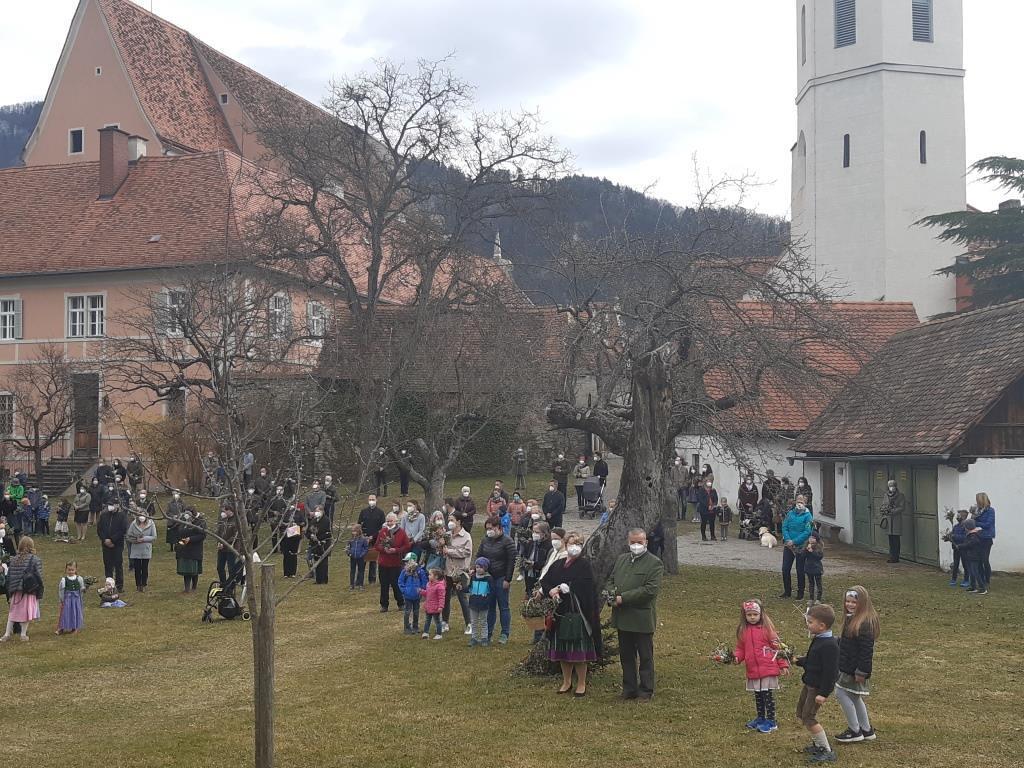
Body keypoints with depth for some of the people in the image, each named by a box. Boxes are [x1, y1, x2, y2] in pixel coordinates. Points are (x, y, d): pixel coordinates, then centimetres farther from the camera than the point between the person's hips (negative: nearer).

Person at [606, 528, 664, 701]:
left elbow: (651, 589, -18)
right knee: (626, 656, 14)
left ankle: (645, 691, 14)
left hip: (642, 619, -6)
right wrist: (612, 595, -4)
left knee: (645, 657, 5)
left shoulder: (654, 563, -9)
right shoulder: (621, 559, 13)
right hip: (622, 618, 6)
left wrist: (623, 598, -18)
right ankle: (629, 689, 23)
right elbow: (610, 580, 19)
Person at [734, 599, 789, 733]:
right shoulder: (742, 631, 5)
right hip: (753, 671, 4)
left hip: (768, 670, -4)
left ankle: (771, 721, 11)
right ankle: (760, 719, 30)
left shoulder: (767, 628, -7)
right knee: (758, 696, 16)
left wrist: (783, 665, -4)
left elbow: (777, 647, -4)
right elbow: (740, 648, 12)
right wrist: (736, 657, -9)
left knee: (768, 696, 1)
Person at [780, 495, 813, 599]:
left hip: (801, 547, -4)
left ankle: (800, 593, 17)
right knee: (785, 569, 4)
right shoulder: (790, 513, 6)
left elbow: (807, 532, -14)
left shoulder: (807, 515, -6)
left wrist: (794, 541, -17)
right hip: (788, 546, 4)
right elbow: (784, 527, 3)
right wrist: (787, 540, -13)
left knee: (800, 571, 5)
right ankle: (787, 591, 19)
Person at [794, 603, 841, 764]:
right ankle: (817, 743, 34)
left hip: (819, 687, -11)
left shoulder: (829, 645, -26)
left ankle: (827, 752, 0)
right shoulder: (818, 640, 5)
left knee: (808, 717, -8)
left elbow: (830, 671, -27)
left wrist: (823, 693, -26)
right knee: (801, 712, 20)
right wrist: (798, 661, 9)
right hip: (810, 684, 11)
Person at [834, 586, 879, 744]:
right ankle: (866, 730, 30)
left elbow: (866, 649, -23)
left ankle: (855, 731, 6)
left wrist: (861, 671, -23)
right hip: (847, 666, 10)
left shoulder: (865, 623, -22)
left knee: (841, 693, -4)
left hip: (855, 669, -10)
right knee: (854, 697, 18)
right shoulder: (851, 618, 8)